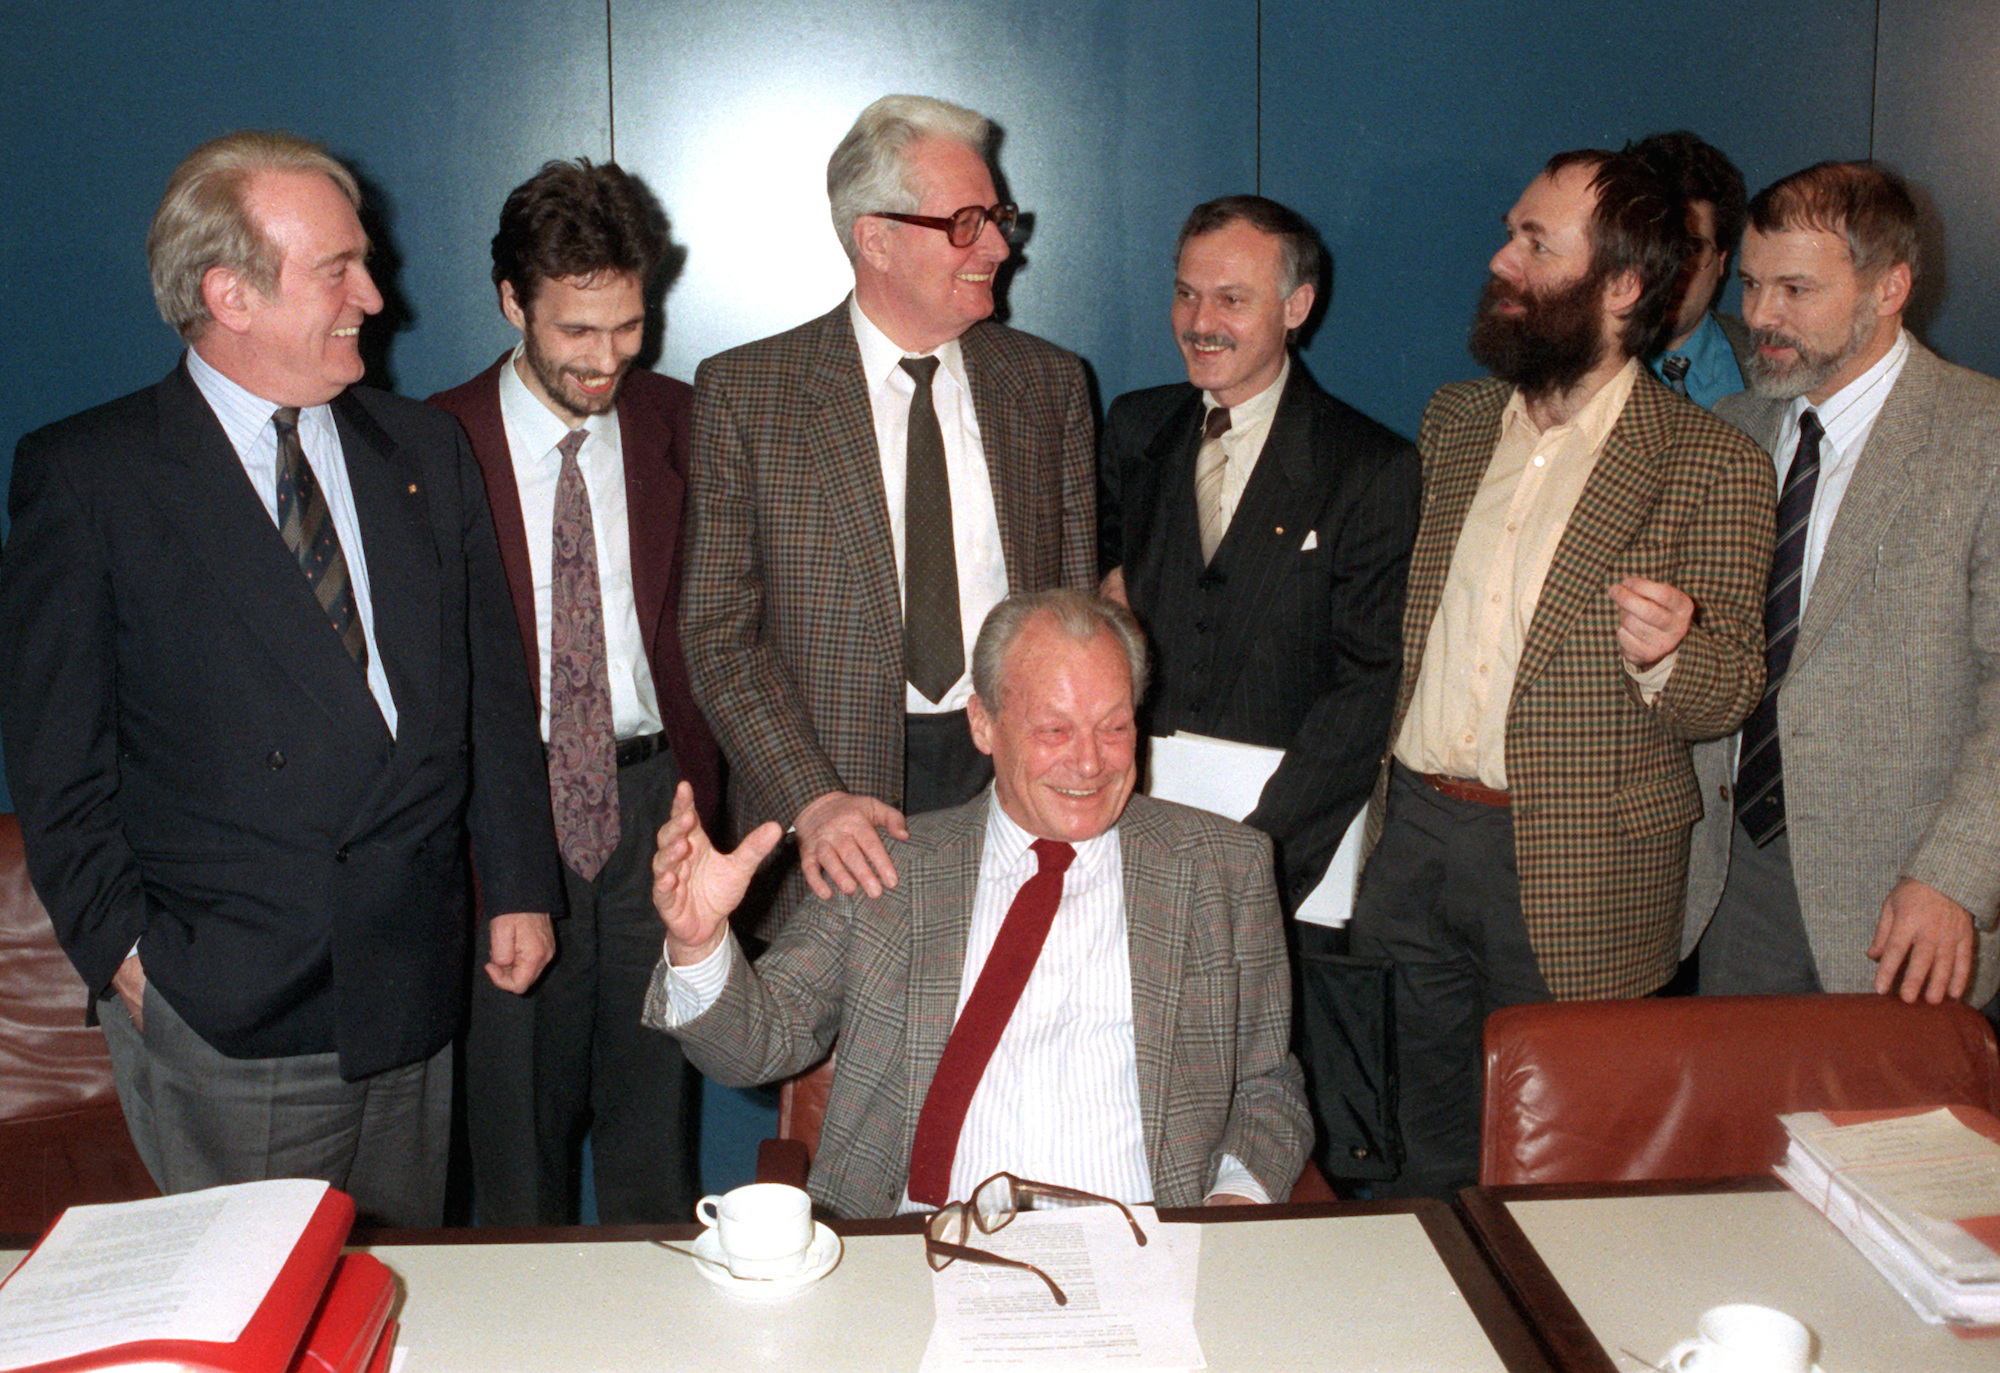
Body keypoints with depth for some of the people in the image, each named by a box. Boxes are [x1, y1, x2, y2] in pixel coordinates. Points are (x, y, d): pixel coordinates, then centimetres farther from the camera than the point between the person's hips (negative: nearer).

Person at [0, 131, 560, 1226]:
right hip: (223, 1017, -4)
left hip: (412, 994, 4)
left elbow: (491, 684, 12)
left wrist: (519, 884, 7)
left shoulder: (426, 451, 10)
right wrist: (121, 948, -7)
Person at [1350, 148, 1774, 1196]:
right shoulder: (1453, 420, 8)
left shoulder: (1712, 465, -9)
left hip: (1575, 870, -5)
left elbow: (1725, 698, -7)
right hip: (1417, 827, 5)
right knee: (1432, 1156, 17)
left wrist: (1664, 652, -30)